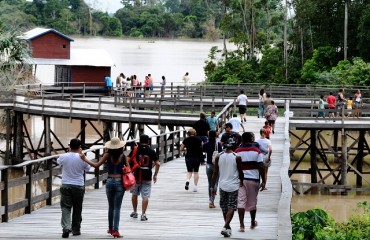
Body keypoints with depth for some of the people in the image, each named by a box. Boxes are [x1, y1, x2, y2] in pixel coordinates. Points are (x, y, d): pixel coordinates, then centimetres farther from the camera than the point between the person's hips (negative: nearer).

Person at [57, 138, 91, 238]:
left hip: (66, 186, 0)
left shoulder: (63, 157, -6)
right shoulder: (82, 158, -9)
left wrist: (69, 152, 22)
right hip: (78, 186, 0)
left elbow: (58, 162, 17)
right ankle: (76, 229, 21)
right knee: (77, 209, 13)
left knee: (65, 207, -1)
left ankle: (66, 227, -22)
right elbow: (87, 169, 9)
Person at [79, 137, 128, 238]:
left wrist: (85, 159, 3)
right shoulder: (123, 156, -4)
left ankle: (110, 228, 27)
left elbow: (96, 165, -5)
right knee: (117, 208, 0)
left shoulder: (108, 155, -4)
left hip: (110, 182, 1)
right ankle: (115, 230, -8)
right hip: (120, 182, -1)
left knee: (111, 207, 18)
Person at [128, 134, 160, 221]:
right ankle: (143, 214, -7)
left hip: (136, 176, 1)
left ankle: (135, 212, 28)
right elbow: (158, 163, -5)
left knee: (134, 194, 19)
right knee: (145, 196, 0)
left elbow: (128, 160, -10)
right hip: (147, 177, -1)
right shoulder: (151, 151, -2)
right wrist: (155, 175, 6)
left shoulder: (135, 150, -3)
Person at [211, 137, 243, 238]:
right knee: (231, 208, -1)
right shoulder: (237, 157, -10)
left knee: (224, 208, 17)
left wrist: (212, 186, 7)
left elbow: (215, 173, 1)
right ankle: (225, 227, -15)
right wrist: (241, 182, 14)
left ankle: (227, 227, 27)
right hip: (234, 186, -3)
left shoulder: (218, 157, -1)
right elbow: (240, 172, -3)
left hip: (222, 185, 4)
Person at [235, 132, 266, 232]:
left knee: (241, 202, -2)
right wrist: (263, 181, 0)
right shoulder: (257, 151, -2)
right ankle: (253, 223, 32)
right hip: (253, 179, 1)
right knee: (252, 202, 15)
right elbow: (261, 167, -6)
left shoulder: (237, 151, -1)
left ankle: (242, 225, -11)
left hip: (240, 180, -1)